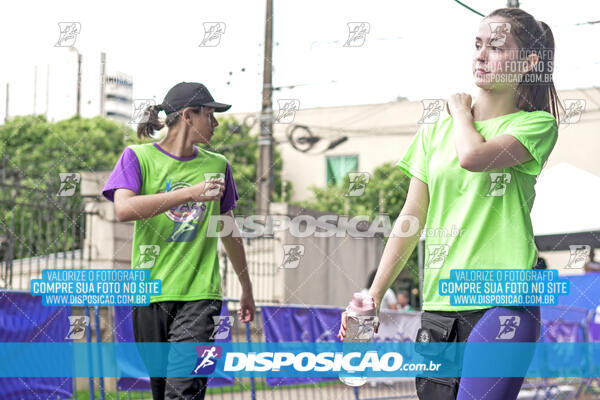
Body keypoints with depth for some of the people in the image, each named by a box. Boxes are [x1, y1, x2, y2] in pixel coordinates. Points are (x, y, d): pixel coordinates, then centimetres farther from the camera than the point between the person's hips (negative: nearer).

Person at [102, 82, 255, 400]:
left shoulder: (217, 165, 11)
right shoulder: (138, 157, 2)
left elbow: (228, 230, 24)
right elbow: (124, 209, -17)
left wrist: (247, 289, 31)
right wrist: (191, 193, -18)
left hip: (200, 294, 0)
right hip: (150, 292, 0)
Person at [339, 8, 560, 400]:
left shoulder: (536, 125, 2)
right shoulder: (435, 129, 16)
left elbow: (473, 156, -18)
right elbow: (411, 219, 15)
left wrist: (461, 111, 3)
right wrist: (374, 295, 9)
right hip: (438, 304, 5)